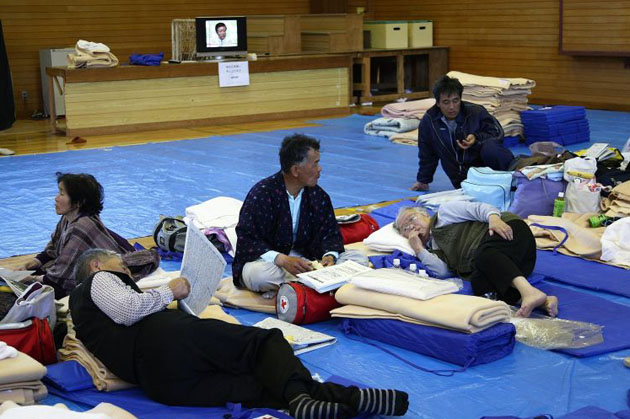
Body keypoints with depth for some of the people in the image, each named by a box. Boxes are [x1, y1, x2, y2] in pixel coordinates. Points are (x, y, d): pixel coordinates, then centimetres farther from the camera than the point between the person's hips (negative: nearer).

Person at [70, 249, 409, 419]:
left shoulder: (82, 305, 37)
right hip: (166, 340, -7)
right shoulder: (99, 279, 13)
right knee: (266, 341, -6)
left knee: (260, 384, -2)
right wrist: (170, 291, 7)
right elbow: (127, 309, -7)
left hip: (158, 382, 7)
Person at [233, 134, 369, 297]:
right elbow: (246, 240, -19)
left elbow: (330, 233, 6)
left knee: (359, 258, -11)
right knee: (257, 274, -41)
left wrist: (330, 255, -19)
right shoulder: (261, 194, -14)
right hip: (269, 260, -6)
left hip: (304, 259, 6)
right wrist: (282, 260, -33)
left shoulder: (318, 196, 5)